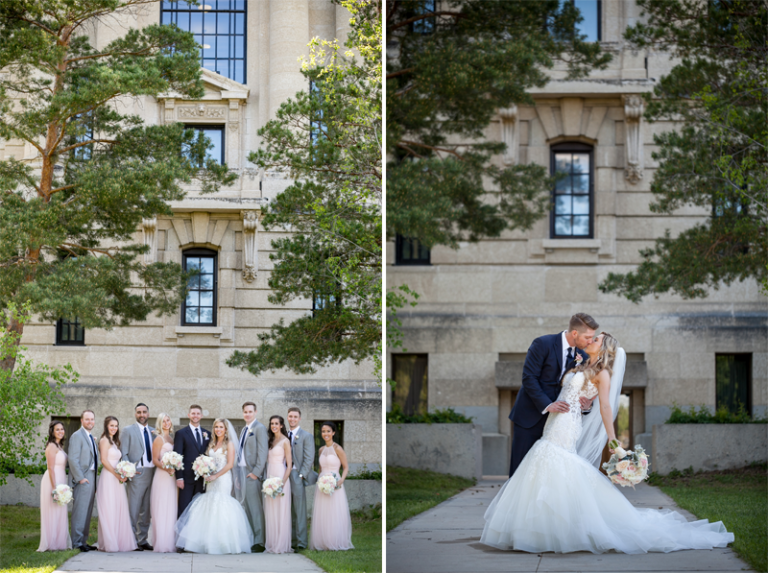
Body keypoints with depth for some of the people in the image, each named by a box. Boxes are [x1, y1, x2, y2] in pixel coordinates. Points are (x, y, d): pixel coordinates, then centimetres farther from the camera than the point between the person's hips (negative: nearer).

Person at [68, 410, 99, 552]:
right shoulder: (77, 436, -8)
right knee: (80, 512, -8)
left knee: (87, 512, 10)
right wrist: (80, 478, -18)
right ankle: (77, 542, -5)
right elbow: (73, 459, -15)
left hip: (91, 478, 9)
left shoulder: (91, 438, 20)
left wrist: (95, 482, 15)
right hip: (83, 479, -9)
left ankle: (83, 541, 14)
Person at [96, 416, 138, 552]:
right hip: (108, 479, -9)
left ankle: (119, 542, 8)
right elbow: (104, 460, -14)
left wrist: (122, 475, 7)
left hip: (116, 480, 9)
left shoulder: (114, 442, 20)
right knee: (109, 511, -6)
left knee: (119, 510, 6)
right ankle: (109, 544, -4)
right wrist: (117, 474, -15)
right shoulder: (105, 440, -6)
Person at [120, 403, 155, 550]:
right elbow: (123, 454, -2)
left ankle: (142, 540, 14)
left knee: (146, 510, 9)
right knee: (133, 509, -4)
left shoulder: (154, 431, 14)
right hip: (137, 474, -4)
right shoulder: (128, 431, 2)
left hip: (152, 473, 5)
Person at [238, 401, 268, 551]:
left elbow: (262, 452, -13)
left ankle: (259, 542, -5)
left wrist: (256, 472, -17)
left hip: (252, 473, -8)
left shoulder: (259, 428, -7)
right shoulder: (244, 429, 18)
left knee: (255, 507, -7)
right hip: (241, 471, 8)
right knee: (246, 507, 10)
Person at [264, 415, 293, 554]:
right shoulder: (271, 440, 15)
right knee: (270, 513, 7)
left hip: (280, 478, -7)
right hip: (269, 477, 7)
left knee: (281, 512, -4)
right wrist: (267, 480, 8)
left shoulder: (285, 441, -6)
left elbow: (289, 464, -10)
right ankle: (271, 545, 12)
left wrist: (282, 483, -18)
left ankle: (282, 545, 0)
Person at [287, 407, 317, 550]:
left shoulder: (306, 436, -1)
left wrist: (301, 475, -13)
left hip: (297, 476, -5)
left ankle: (301, 542, -4)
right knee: (289, 512, 7)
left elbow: (309, 459, -6)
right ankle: (291, 540, 11)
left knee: (300, 511, -6)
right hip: (285, 477, 5)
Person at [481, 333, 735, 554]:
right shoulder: (580, 367, 21)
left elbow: (605, 406, -11)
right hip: (555, 425, 8)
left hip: (566, 425, -8)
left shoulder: (602, 373, -3)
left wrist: (612, 440, -15)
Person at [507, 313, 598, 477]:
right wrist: (546, 405, -23)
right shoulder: (543, 344, -12)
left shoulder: (582, 357, 4)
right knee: (520, 467, 0)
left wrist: (586, 406, -15)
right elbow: (529, 378, -15)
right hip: (530, 415, -5)